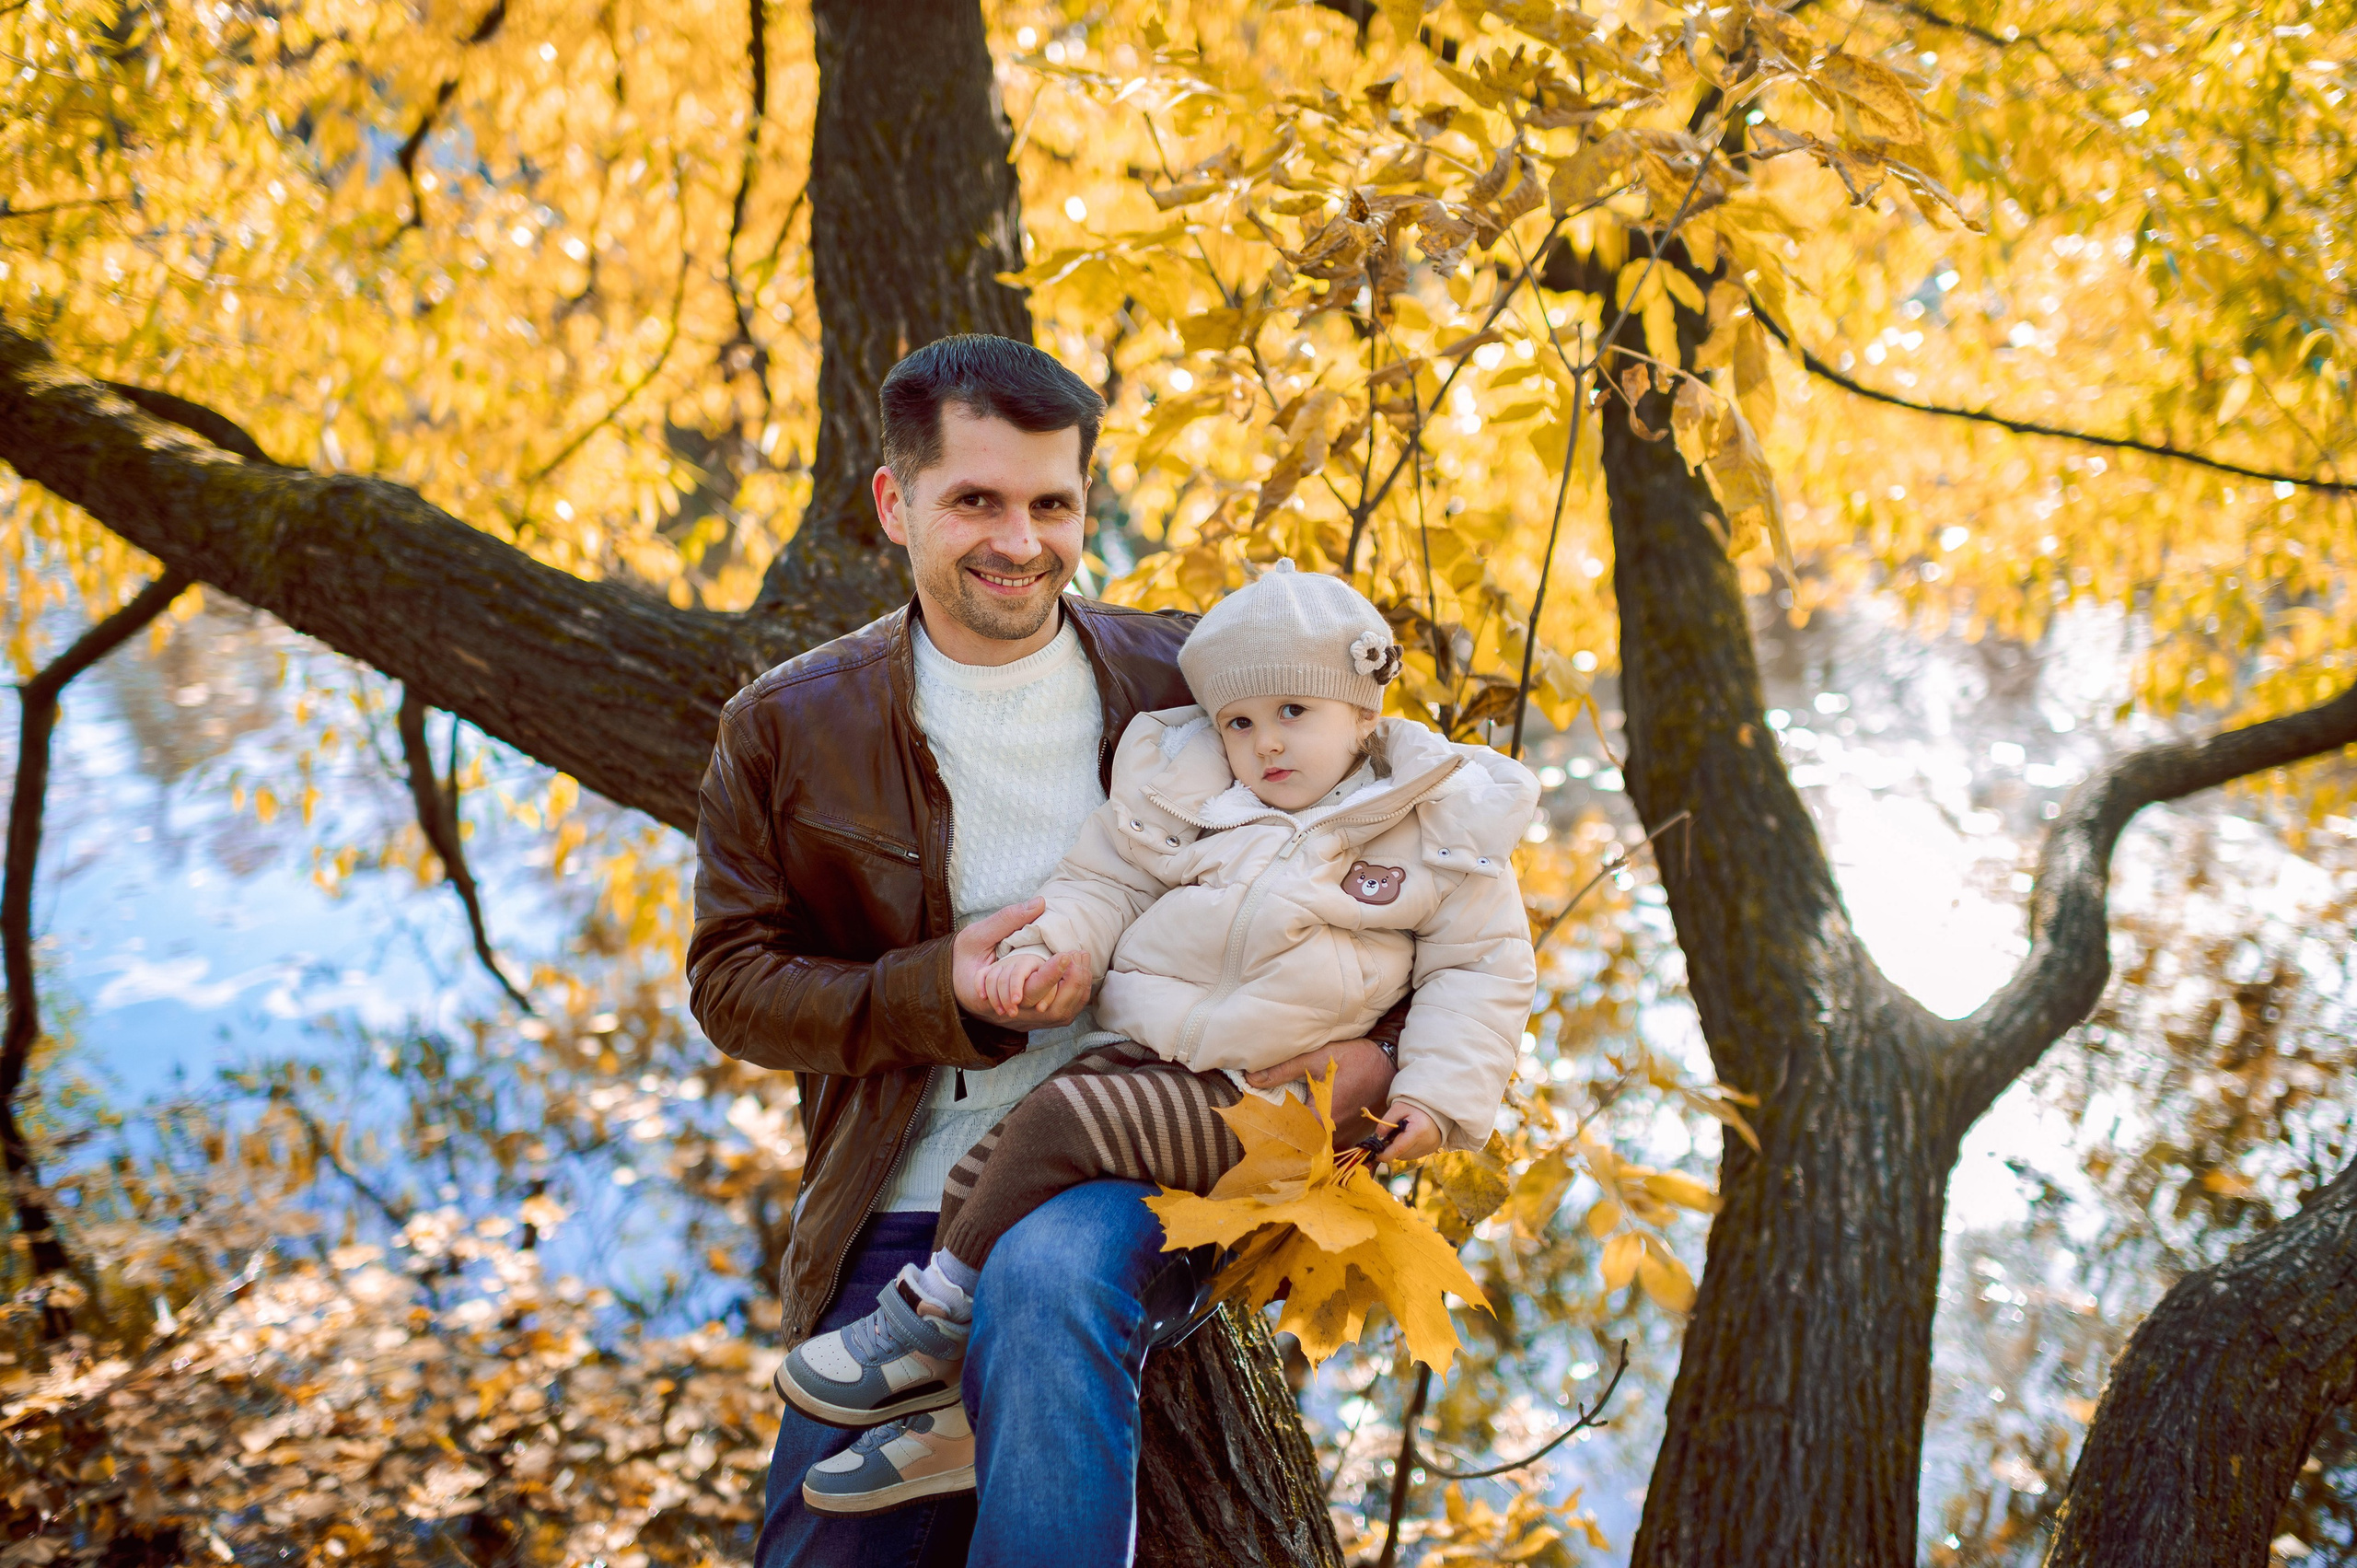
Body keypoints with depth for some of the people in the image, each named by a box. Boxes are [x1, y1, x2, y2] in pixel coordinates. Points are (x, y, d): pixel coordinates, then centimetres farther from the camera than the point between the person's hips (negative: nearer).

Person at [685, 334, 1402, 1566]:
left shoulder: (1183, 687, 5)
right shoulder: (787, 731, 5)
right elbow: (731, 977, 5)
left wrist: (1378, 1035, -7)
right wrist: (941, 990, -12)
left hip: (1134, 1168, -2)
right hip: (901, 1214, 2)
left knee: (1046, 1280, -37)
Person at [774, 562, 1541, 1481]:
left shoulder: (1441, 823, 2)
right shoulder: (1184, 787, 11)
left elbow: (1482, 969, 6)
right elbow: (1107, 882, 16)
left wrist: (1438, 1097, -6)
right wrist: (1048, 946, -5)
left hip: (1258, 1099, -5)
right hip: (1136, 1050, 5)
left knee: (1059, 1121, -25)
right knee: (980, 1178, -12)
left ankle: (930, 1323, -8)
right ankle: (949, 1416, 4)